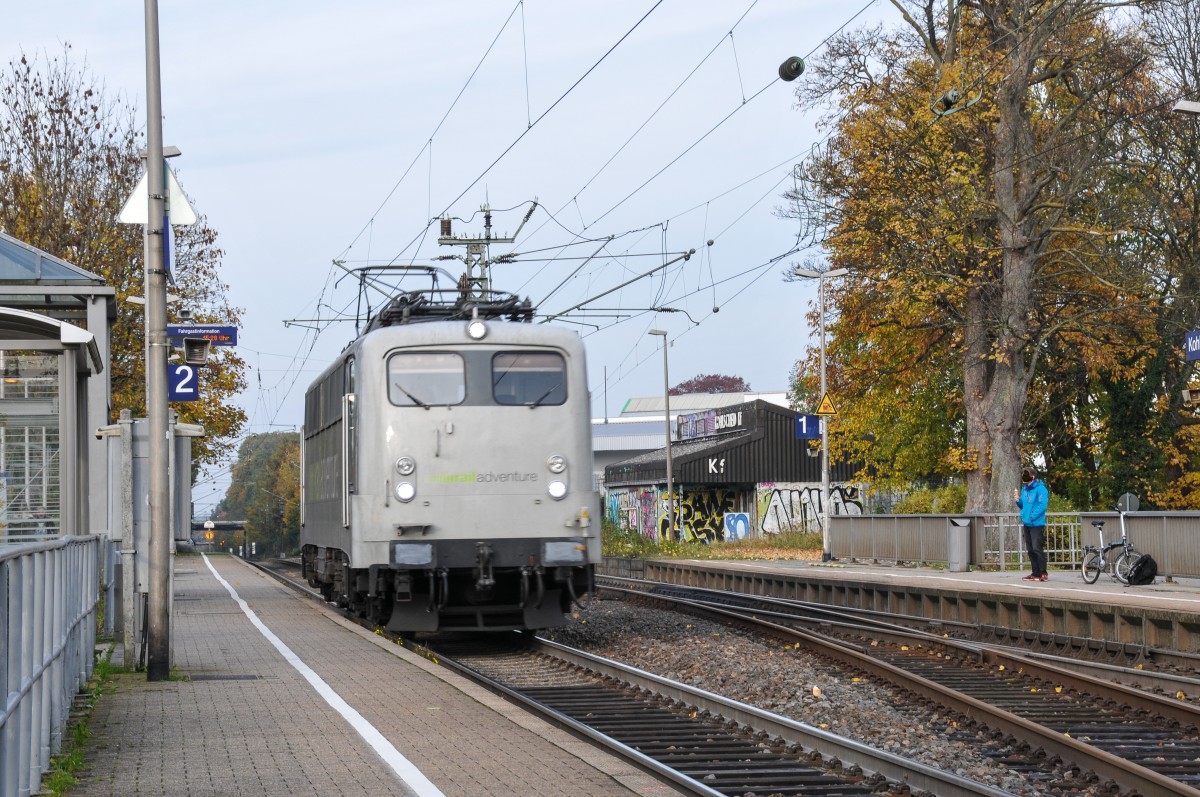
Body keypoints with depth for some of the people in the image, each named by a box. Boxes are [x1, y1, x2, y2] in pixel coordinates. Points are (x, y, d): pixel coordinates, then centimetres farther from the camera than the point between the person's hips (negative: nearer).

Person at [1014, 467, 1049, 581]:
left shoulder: (1040, 489, -12)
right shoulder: (1024, 489, 13)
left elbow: (1042, 505, -19)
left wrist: (1031, 516, -19)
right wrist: (1018, 500, -1)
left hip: (1037, 524, -8)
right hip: (1027, 524, 8)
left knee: (1037, 548, -12)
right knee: (1030, 550, 10)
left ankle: (1043, 573, -8)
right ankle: (1036, 573, 16)